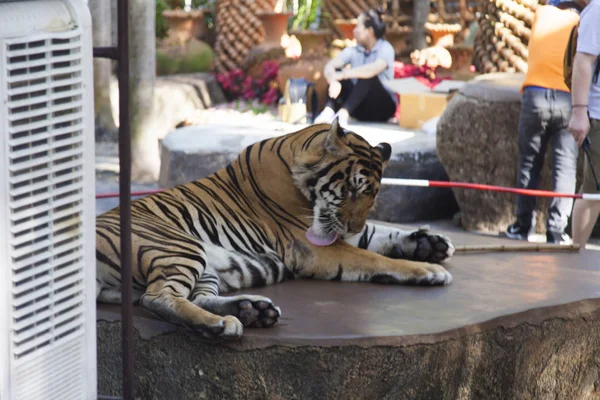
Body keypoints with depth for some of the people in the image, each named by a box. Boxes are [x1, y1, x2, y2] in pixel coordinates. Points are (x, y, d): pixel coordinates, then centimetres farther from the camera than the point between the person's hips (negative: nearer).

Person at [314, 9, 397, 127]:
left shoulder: (385, 48, -11)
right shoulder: (353, 51, 3)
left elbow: (374, 69, -33)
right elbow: (329, 66, -13)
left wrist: (343, 74, -37)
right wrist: (333, 81, -36)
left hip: (383, 106, -4)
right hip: (359, 108, 4)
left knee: (367, 76, -30)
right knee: (336, 72, -15)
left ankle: (343, 113, -46)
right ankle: (329, 111, -39)